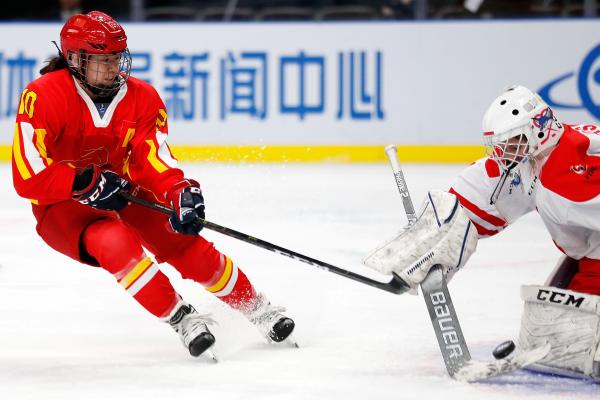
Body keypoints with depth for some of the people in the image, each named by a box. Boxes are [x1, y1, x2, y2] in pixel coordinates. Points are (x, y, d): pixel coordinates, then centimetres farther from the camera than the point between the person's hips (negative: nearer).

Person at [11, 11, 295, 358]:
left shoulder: (144, 99, -9)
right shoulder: (43, 97, -23)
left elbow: (152, 162, -16)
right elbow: (28, 177, -27)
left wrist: (181, 193, -36)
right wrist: (88, 184, -31)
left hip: (122, 191, 4)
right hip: (61, 205, -4)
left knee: (184, 243, -11)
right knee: (114, 241, -34)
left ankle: (255, 307, 8)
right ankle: (181, 318, -23)